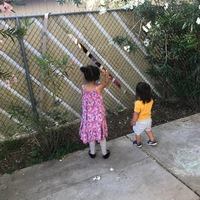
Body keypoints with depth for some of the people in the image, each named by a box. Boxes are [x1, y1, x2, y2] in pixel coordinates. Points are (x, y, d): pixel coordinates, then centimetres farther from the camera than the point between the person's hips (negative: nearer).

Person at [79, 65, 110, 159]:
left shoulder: (83, 87, -14)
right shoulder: (99, 87, -23)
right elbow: (107, 82, -2)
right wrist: (105, 73, -16)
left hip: (88, 116, 2)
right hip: (98, 116, -2)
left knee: (90, 133, 22)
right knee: (101, 134, 18)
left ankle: (92, 153, 39)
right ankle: (105, 153, 35)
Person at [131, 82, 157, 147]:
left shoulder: (138, 103, -35)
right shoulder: (151, 100, -16)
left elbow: (136, 114, -24)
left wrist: (133, 121, -10)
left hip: (140, 122, -5)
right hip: (148, 119, 6)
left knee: (138, 132, 22)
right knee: (148, 130, 31)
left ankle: (138, 143, 42)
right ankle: (153, 141, 45)